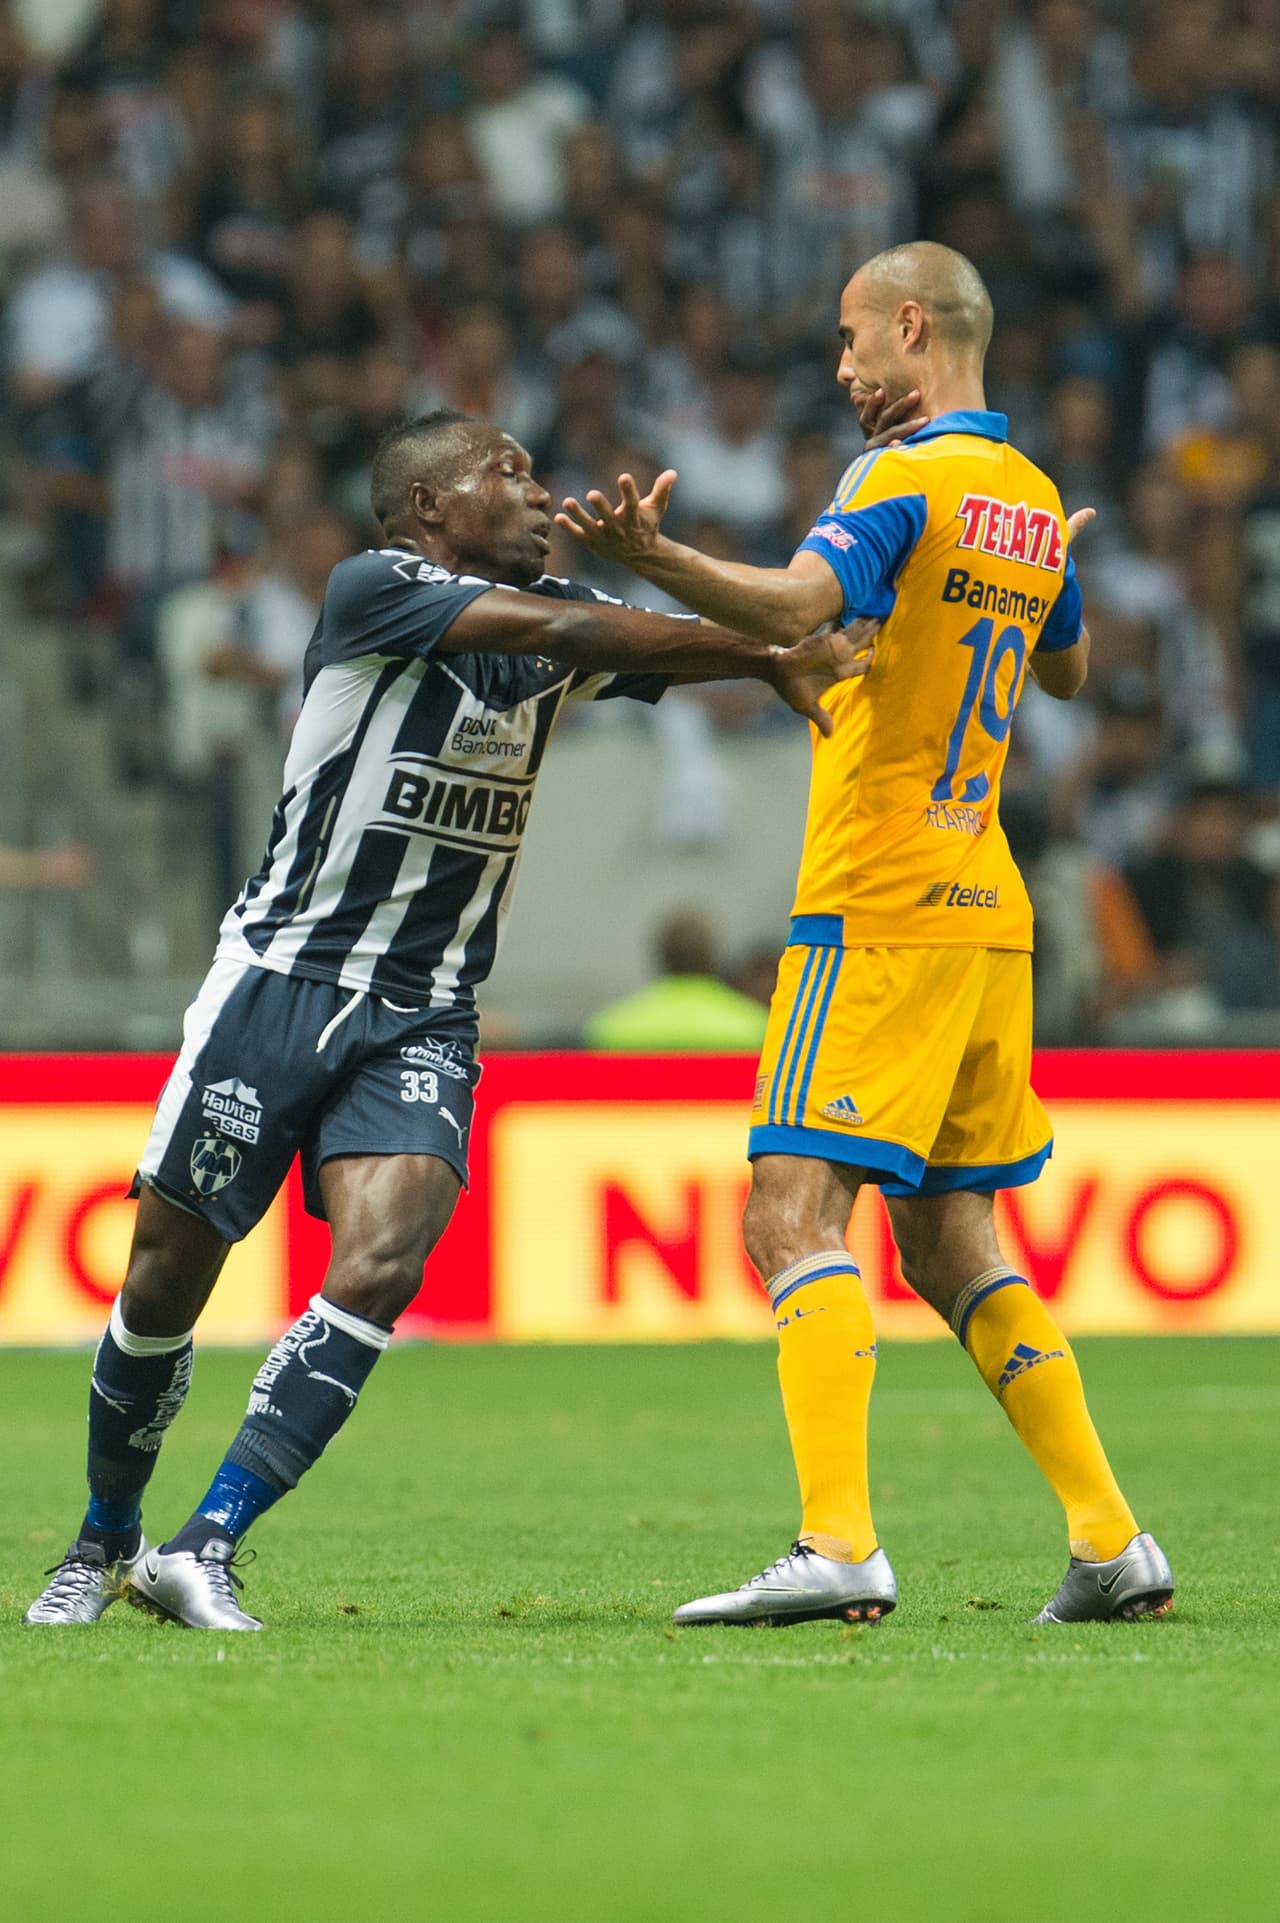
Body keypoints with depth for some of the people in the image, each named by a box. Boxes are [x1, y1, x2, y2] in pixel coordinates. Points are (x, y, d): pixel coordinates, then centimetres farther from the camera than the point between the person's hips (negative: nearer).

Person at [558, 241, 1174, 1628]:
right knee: (948, 1243, 15)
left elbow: (803, 603, -31)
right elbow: (1067, 673, 32)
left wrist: (652, 556, -44)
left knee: (794, 1214, -13)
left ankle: (837, 1546, -25)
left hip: (880, 908, -8)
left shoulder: (903, 481, -11)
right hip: (987, 911, 9)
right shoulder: (1032, 501, 14)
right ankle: (1109, 1541, 12)